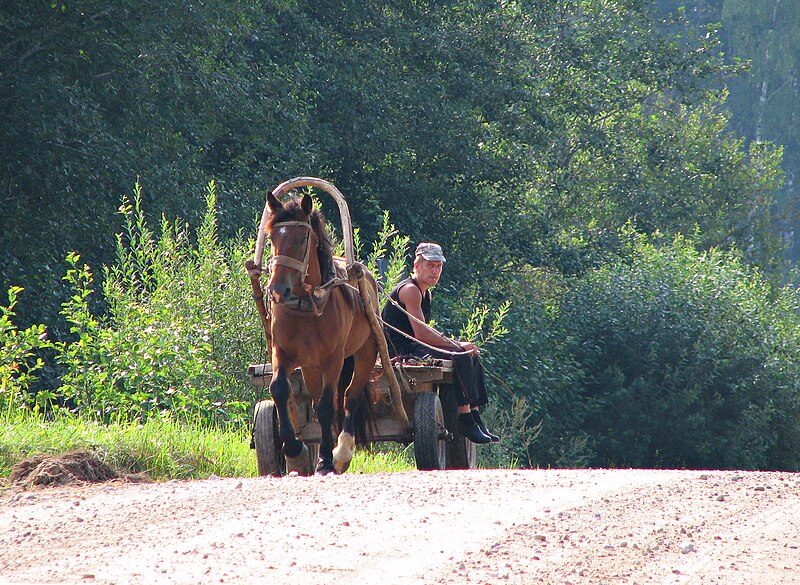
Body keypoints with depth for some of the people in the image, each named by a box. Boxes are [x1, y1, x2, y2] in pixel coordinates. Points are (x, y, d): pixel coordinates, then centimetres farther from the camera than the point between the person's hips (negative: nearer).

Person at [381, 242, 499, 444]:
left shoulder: (425, 293, 19)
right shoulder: (410, 290, -14)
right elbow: (421, 334, -21)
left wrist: (455, 343, 2)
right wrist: (458, 345, -17)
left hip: (414, 346, 11)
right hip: (401, 350, -11)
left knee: (473, 356, 9)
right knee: (460, 357, -25)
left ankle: (475, 418, 4)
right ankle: (465, 420, -24)